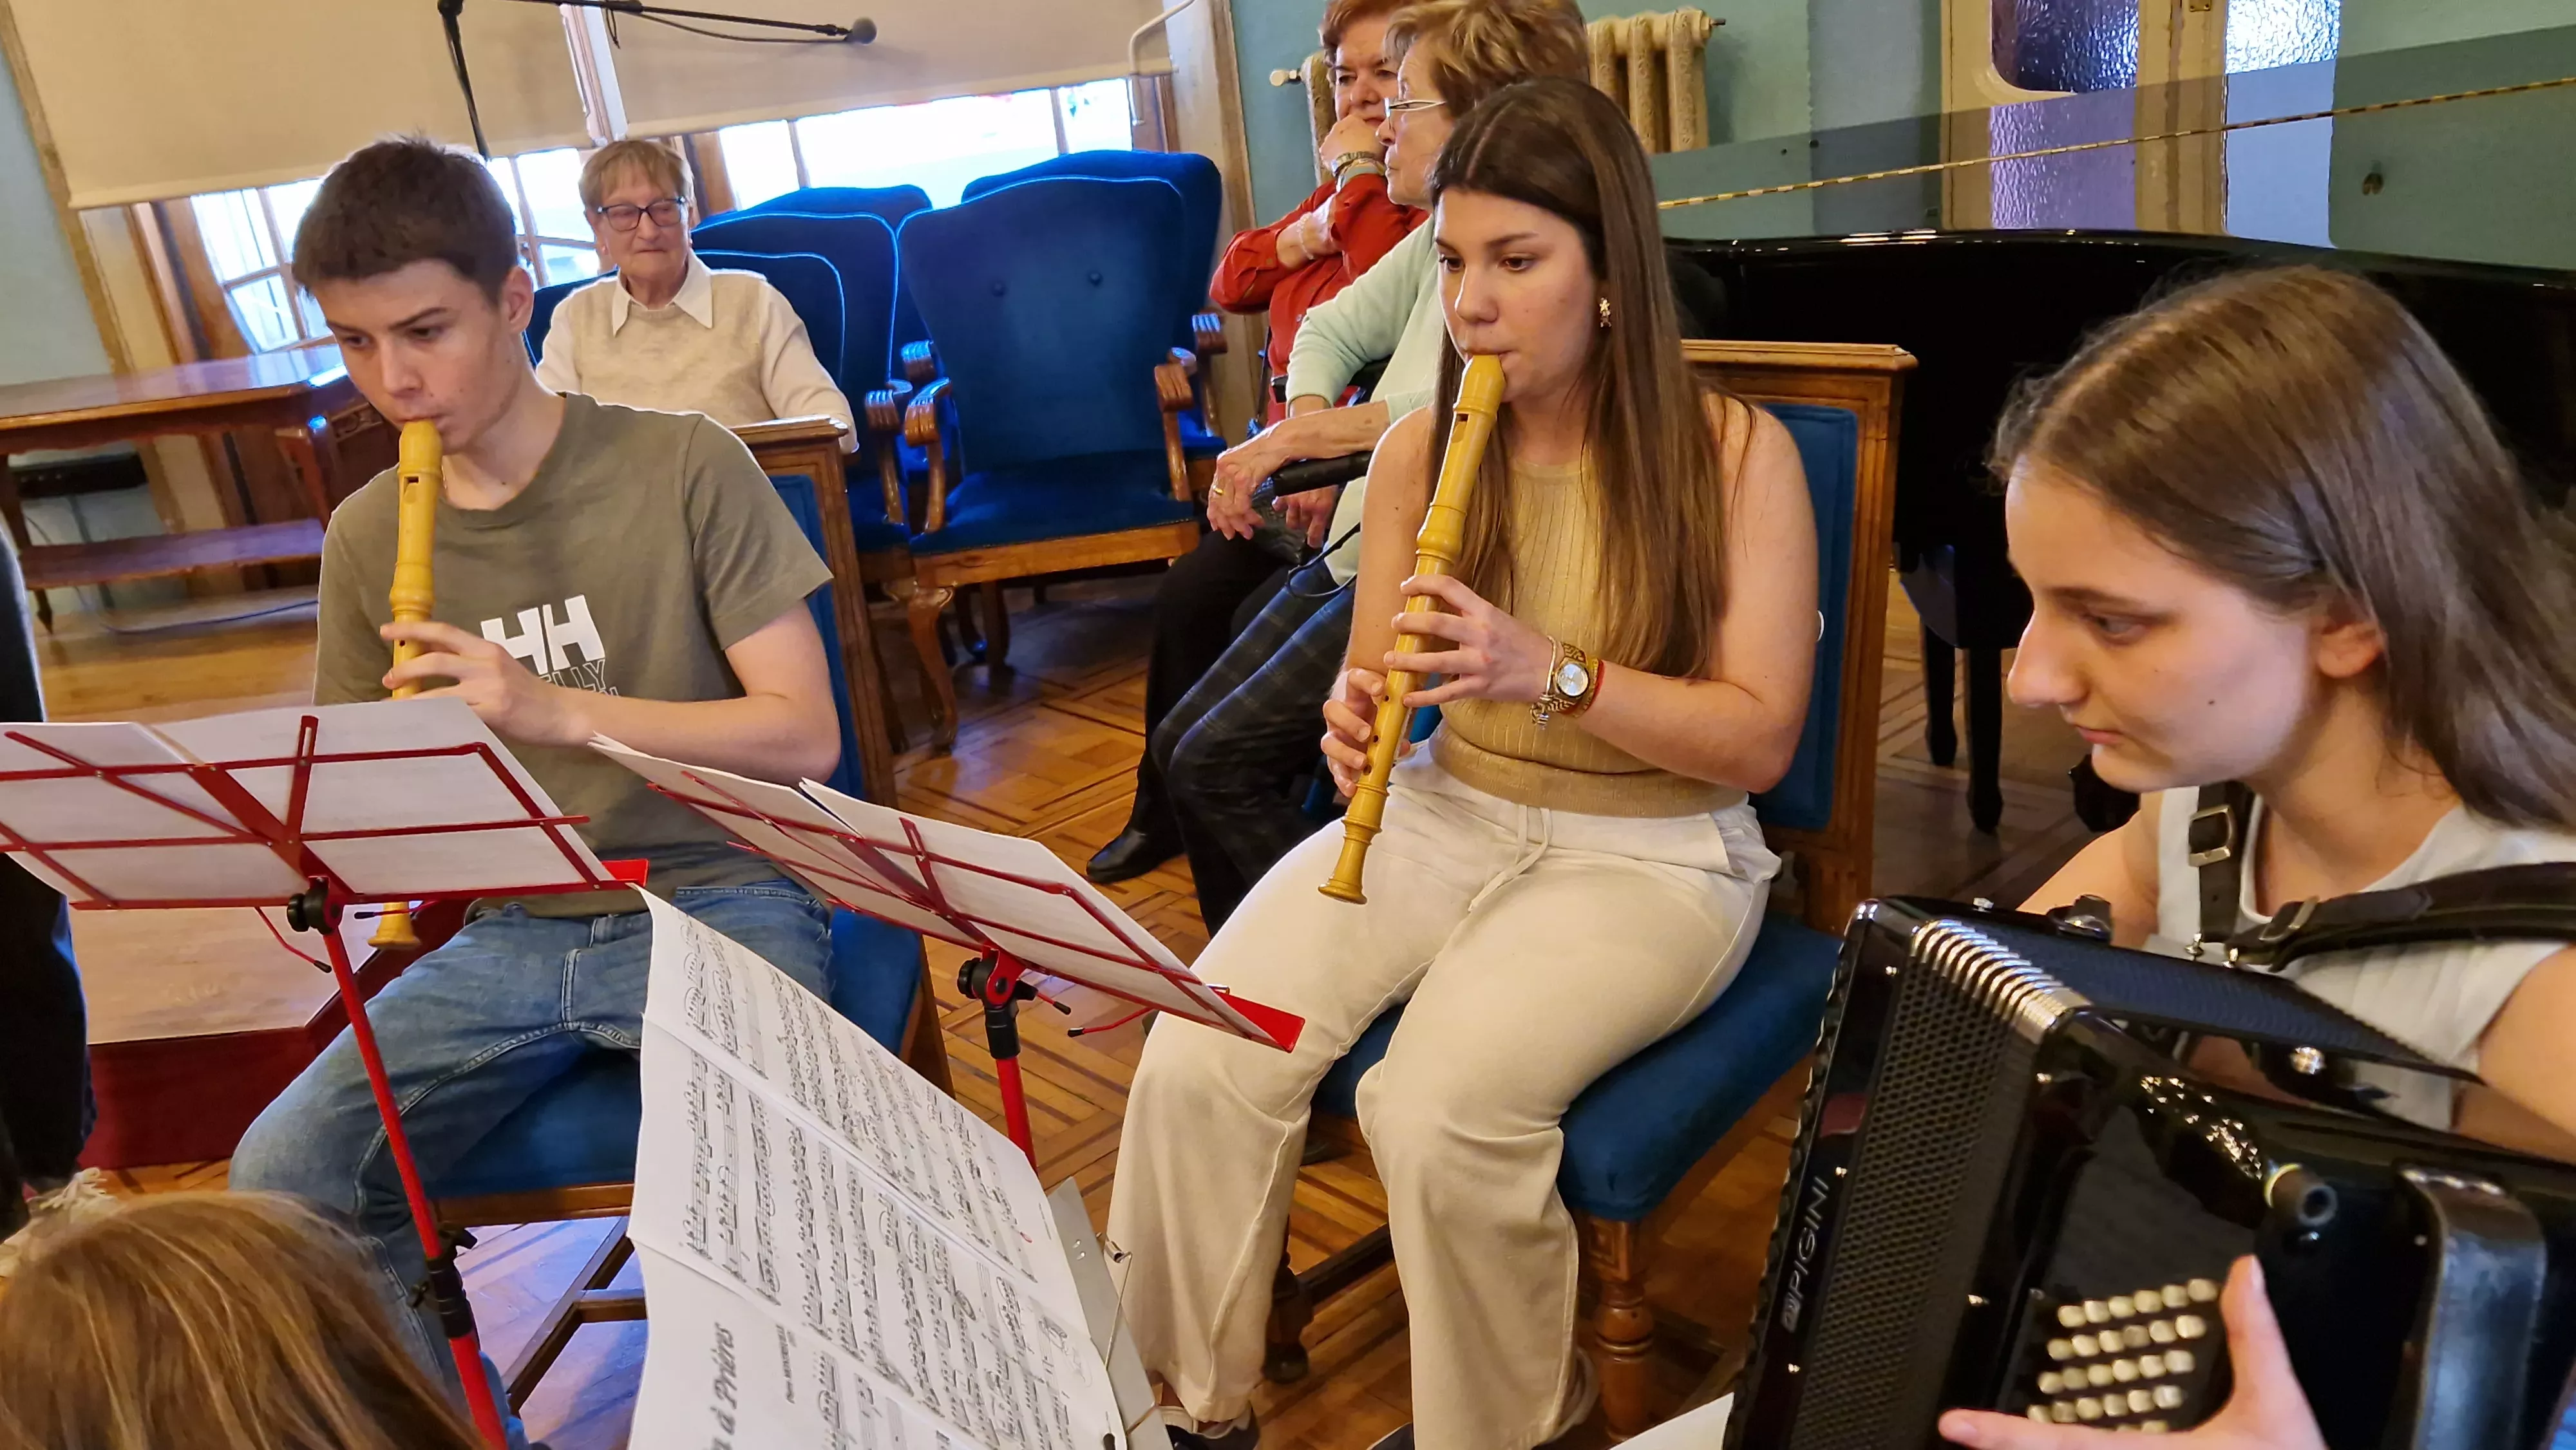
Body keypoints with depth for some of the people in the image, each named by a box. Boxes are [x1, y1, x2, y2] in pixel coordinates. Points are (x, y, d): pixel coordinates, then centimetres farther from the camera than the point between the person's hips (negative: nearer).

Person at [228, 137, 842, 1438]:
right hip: (512, 930, 5)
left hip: (715, 899, -4)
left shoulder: (683, 469, -7)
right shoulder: (368, 536, 6)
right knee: (280, 1186, -14)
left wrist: (555, 709, -23)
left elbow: (803, 734, -12)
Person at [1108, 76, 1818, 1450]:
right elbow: (1375, 676, 8)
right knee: (1197, 1060, -19)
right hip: (1445, 812, 4)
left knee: (1439, 1105, -29)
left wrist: (1549, 671, -25)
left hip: (1652, 851, -3)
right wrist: (1355, 717, -17)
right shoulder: (1418, 448, 2)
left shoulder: (1736, 452, -9)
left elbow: (1758, 739, -11)